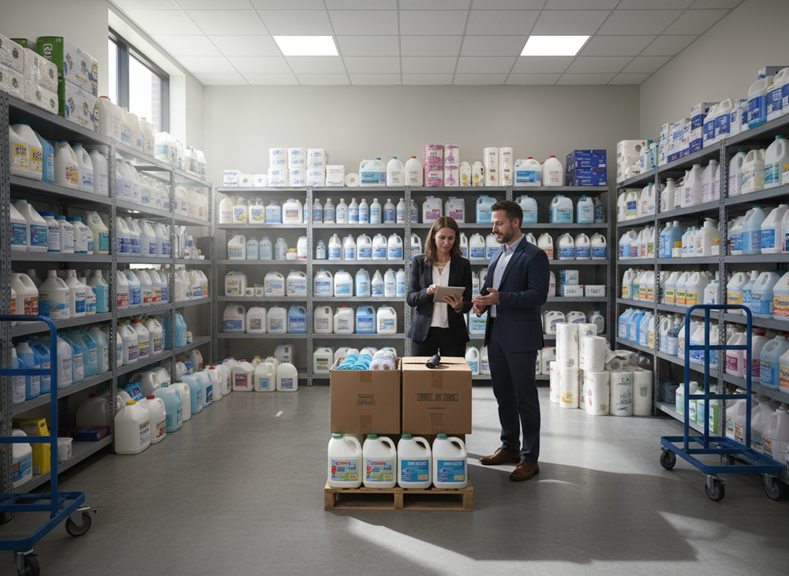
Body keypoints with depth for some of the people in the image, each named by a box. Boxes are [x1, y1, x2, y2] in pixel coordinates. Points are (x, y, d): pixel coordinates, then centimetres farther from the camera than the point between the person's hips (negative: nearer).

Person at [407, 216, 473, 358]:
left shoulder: (463, 264, 5)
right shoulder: (419, 263, 4)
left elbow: (468, 302, 5)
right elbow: (410, 299, 0)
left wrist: (460, 306, -18)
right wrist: (427, 292, -19)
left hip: (453, 333, 0)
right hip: (423, 331, 0)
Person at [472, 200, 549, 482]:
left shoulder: (534, 256, -10)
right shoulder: (497, 255, 16)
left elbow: (538, 294, -18)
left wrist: (500, 298, -25)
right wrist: (481, 300, -1)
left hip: (520, 337, -8)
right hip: (495, 334, 8)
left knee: (525, 398, 0)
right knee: (503, 395, 16)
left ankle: (530, 458, 11)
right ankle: (509, 448, 31)